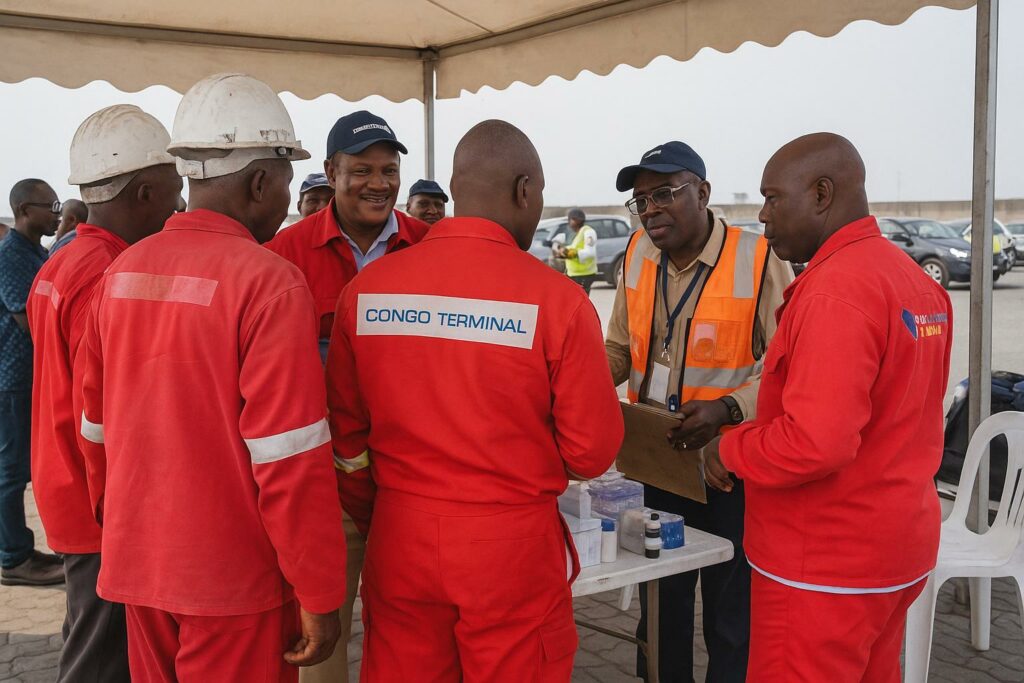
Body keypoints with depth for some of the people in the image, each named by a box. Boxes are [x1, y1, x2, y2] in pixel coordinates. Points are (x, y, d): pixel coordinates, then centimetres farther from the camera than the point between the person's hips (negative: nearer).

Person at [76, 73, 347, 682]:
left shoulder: (122, 272, 4)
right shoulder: (269, 282, -17)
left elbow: (96, 423, 11)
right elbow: (289, 455, -19)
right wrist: (319, 594, -12)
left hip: (137, 563, 6)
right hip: (232, 579, -6)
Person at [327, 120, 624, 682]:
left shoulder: (366, 288, -4)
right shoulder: (556, 299, -13)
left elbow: (345, 433, 4)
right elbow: (592, 452, -8)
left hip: (399, 544, 3)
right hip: (512, 549, -3)